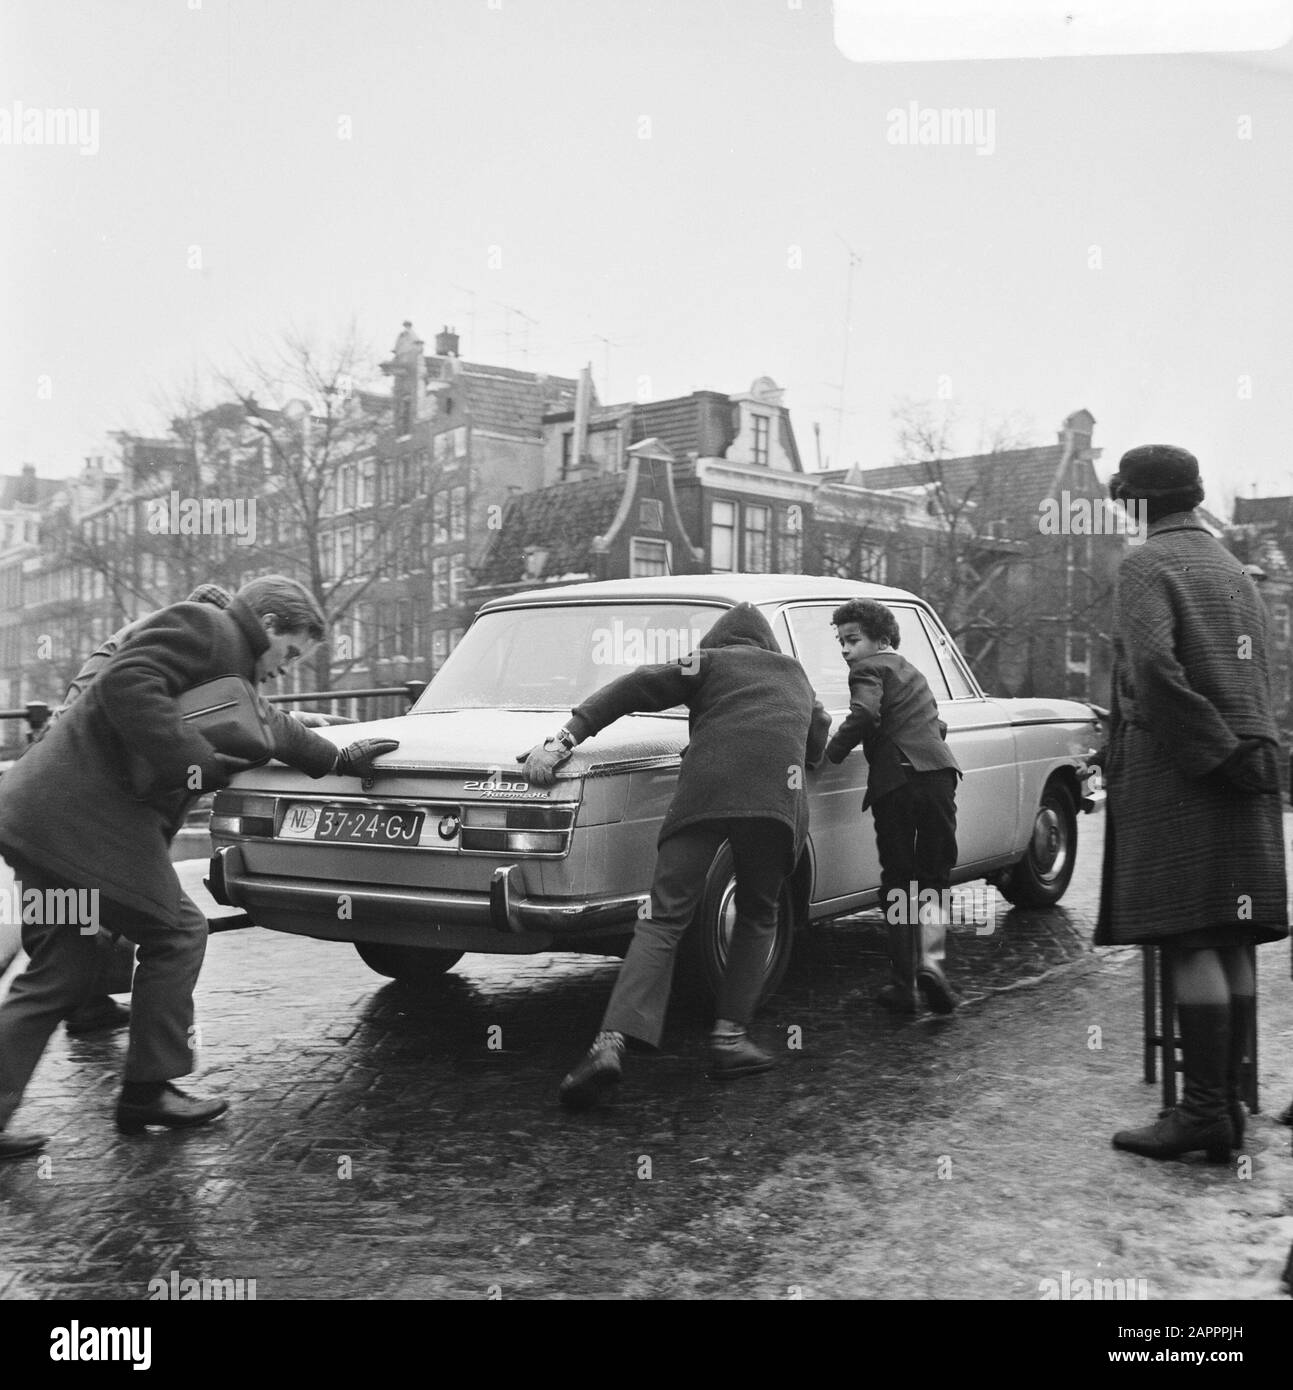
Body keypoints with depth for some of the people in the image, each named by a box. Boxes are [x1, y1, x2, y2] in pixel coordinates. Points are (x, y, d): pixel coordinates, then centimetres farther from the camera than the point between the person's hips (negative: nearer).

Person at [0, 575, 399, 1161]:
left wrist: (341, 759, 46)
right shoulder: (200, 626, -5)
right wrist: (192, 760, -21)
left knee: (59, 972, 12)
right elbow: (125, 684, -21)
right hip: (82, 812, -10)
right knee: (176, 934, 0)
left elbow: (272, 726, 39)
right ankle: (147, 1090, 9)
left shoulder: (229, 670, 26)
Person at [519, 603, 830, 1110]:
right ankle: (728, 1037, 11)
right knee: (757, 918, 21)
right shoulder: (795, 674, 32)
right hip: (779, 798, 2)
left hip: (704, 792, -2)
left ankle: (611, 1043, -19)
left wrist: (563, 739, 4)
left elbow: (633, 688, 10)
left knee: (663, 919, -4)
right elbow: (818, 745, 41)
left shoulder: (709, 660, 22)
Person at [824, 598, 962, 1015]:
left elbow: (864, 714, -16)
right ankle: (931, 957, -12)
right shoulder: (912, 671, 27)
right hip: (938, 774, 5)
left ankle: (903, 984, 9)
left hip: (894, 782, -5)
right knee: (933, 878, 12)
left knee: (896, 884, 6)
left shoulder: (868, 670, 3)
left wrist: (831, 752, -6)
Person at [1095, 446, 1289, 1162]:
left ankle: (1203, 1109, -7)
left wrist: (1222, 752, -17)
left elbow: (1153, 665, -21)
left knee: (1189, 944, -8)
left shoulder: (1145, 564, -6)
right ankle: (1227, 1102, 12)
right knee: (1231, 944, 7)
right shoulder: (1235, 570, 19)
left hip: (1175, 777, -8)